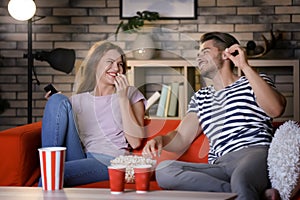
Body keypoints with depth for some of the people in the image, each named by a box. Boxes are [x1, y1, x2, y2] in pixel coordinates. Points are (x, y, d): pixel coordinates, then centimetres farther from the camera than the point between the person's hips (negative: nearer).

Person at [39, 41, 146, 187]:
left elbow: (136, 142, -1)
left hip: (111, 161, -5)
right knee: (58, 100, -12)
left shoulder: (131, 94, 13)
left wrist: (123, 98, -4)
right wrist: (55, 108, 5)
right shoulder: (77, 100, 21)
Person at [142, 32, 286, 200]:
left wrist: (245, 67, -6)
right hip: (218, 166, 8)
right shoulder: (200, 97, 30)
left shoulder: (253, 83, 16)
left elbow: (276, 109, -7)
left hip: (254, 153, -7)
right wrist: (160, 140, 0)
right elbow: (180, 140, 24)